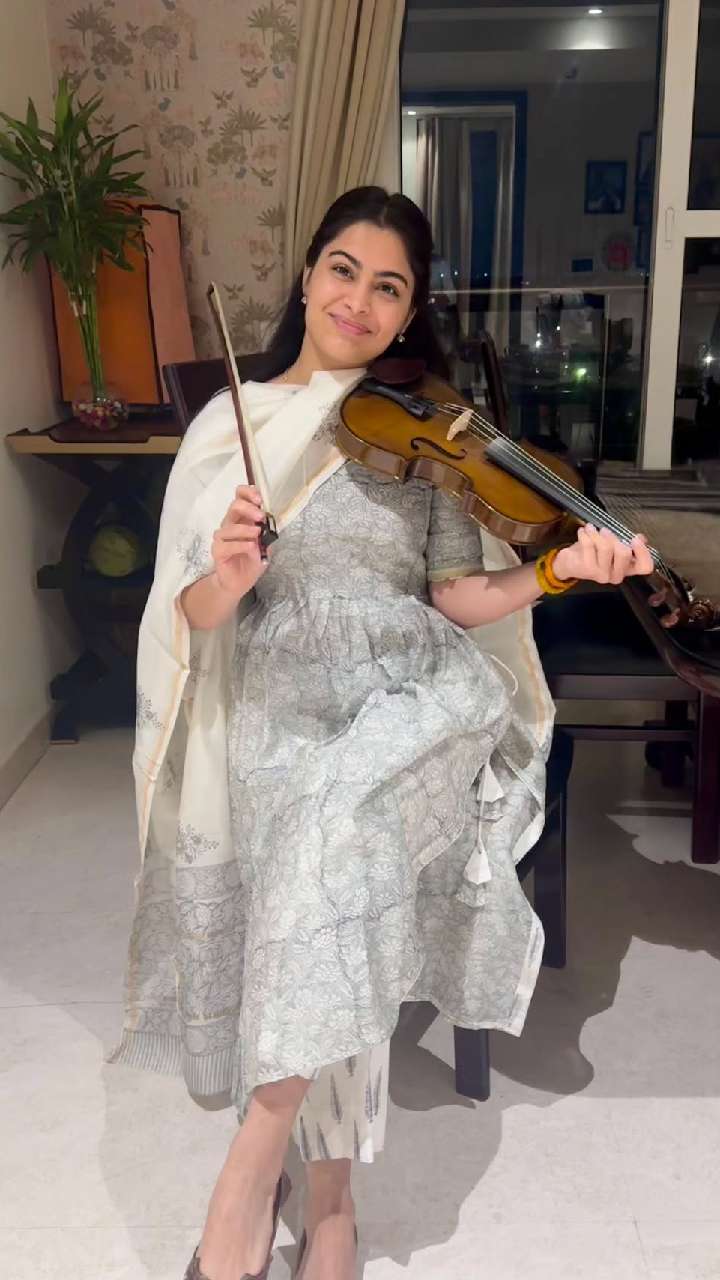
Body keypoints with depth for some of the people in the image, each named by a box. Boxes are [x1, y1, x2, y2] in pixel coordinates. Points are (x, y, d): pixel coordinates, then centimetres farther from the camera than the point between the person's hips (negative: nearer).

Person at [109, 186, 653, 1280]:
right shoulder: (232, 422, 10)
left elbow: (458, 595, 4)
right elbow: (189, 615, 4)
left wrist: (555, 572, -14)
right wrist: (224, 582, -19)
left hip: (412, 694, -1)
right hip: (279, 700, 1)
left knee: (344, 816, -32)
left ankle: (257, 1160, -17)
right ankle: (329, 1187, 2)